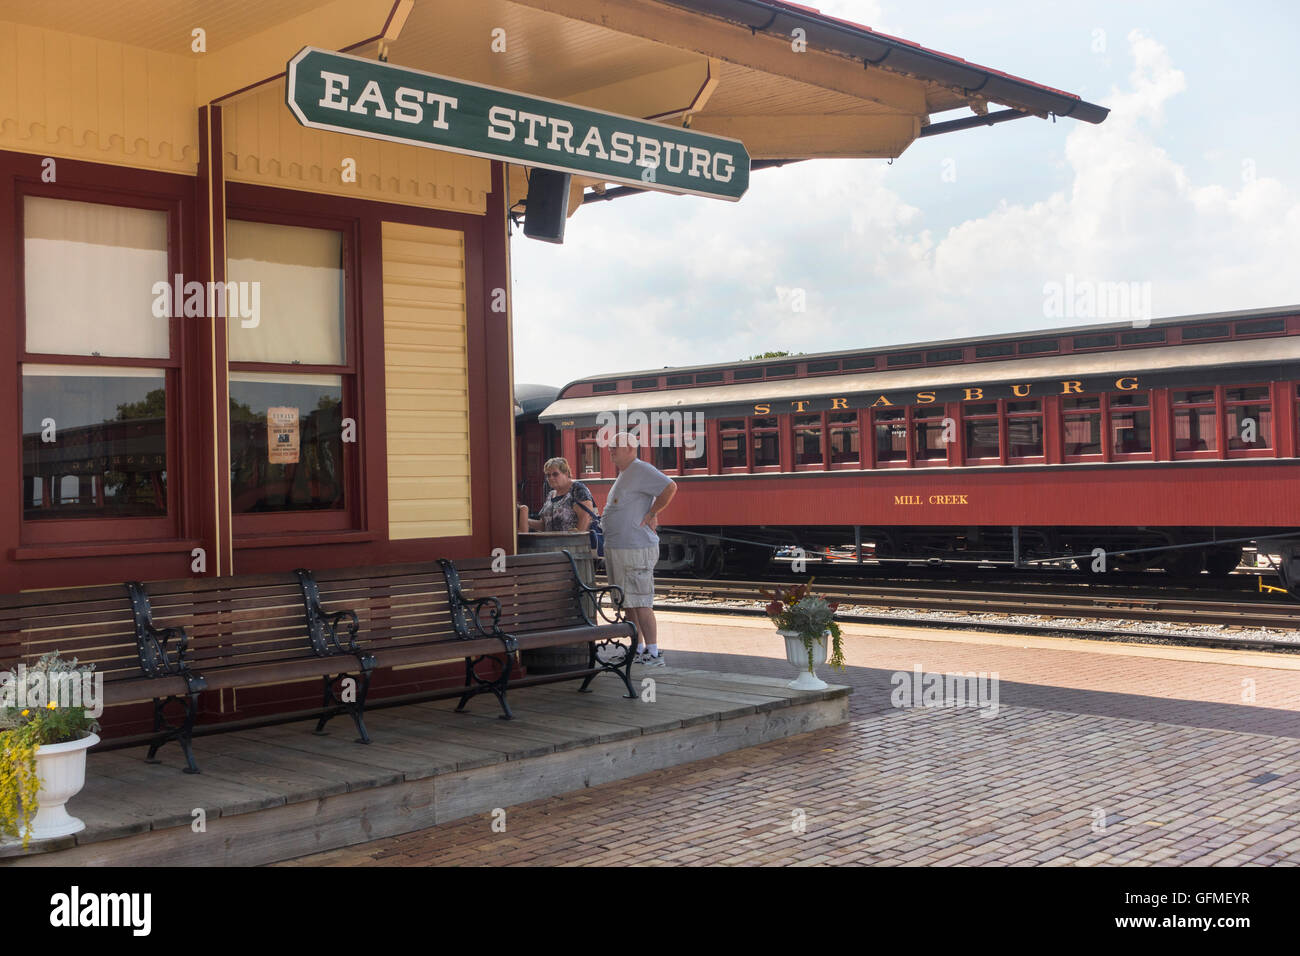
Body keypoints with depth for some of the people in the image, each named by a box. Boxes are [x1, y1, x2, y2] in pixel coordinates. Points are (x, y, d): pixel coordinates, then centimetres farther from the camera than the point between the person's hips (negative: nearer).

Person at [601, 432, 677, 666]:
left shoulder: (641, 470, -12)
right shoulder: (623, 475, 19)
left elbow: (670, 487, -23)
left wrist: (650, 515, -18)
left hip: (635, 550, -10)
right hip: (616, 550, 10)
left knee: (640, 603, -9)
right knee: (629, 603, 14)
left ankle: (653, 653, -5)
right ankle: (638, 649, 21)